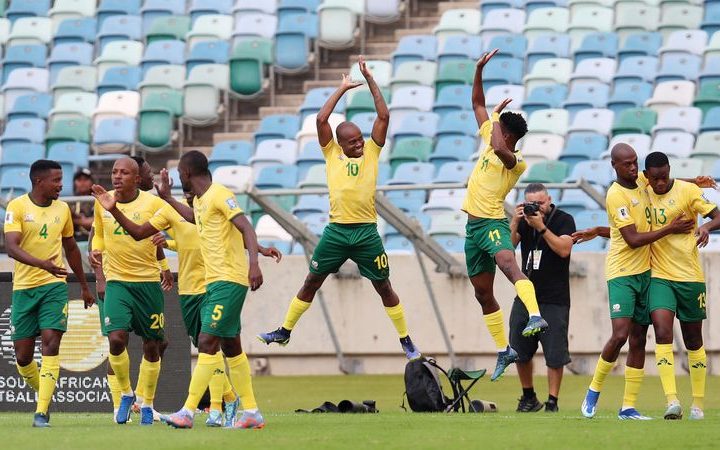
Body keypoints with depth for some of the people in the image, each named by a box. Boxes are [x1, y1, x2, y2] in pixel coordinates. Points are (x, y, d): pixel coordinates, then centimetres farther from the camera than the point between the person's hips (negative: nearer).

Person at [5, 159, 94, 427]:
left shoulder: (62, 209, 7)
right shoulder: (17, 207, -6)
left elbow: (71, 248, 21)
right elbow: (11, 247, -19)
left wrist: (84, 285, 26)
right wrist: (42, 264, -34)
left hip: (54, 286, 1)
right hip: (23, 287, -1)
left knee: (50, 344, -16)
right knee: (22, 356, 2)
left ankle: (42, 412, -18)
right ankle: (44, 393, 30)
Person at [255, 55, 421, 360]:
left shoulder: (371, 152, 7)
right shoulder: (332, 154, 8)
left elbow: (384, 116, 2)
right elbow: (321, 119, -1)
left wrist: (370, 79, 1)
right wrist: (342, 89, 4)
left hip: (366, 232, -1)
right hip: (336, 230, 1)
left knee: (384, 287, 6)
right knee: (311, 282, 7)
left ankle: (405, 340, 15)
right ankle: (284, 332, 16)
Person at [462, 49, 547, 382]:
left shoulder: (516, 162, -12)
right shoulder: (489, 142, 11)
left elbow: (500, 148, -35)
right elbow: (478, 104, 18)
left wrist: (497, 115, -19)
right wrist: (479, 71, 7)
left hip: (493, 223, -9)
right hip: (474, 225, 9)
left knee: (508, 263, -37)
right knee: (483, 293, 12)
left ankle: (536, 316, -57)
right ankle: (504, 351, 21)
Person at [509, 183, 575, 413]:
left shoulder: (564, 220, -3)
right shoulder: (524, 220, 9)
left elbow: (564, 249, -17)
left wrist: (541, 227, -20)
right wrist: (515, 222, -14)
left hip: (554, 299, -5)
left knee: (555, 355, -5)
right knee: (520, 351, 8)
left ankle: (552, 402, 0)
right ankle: (528, 398, 23)